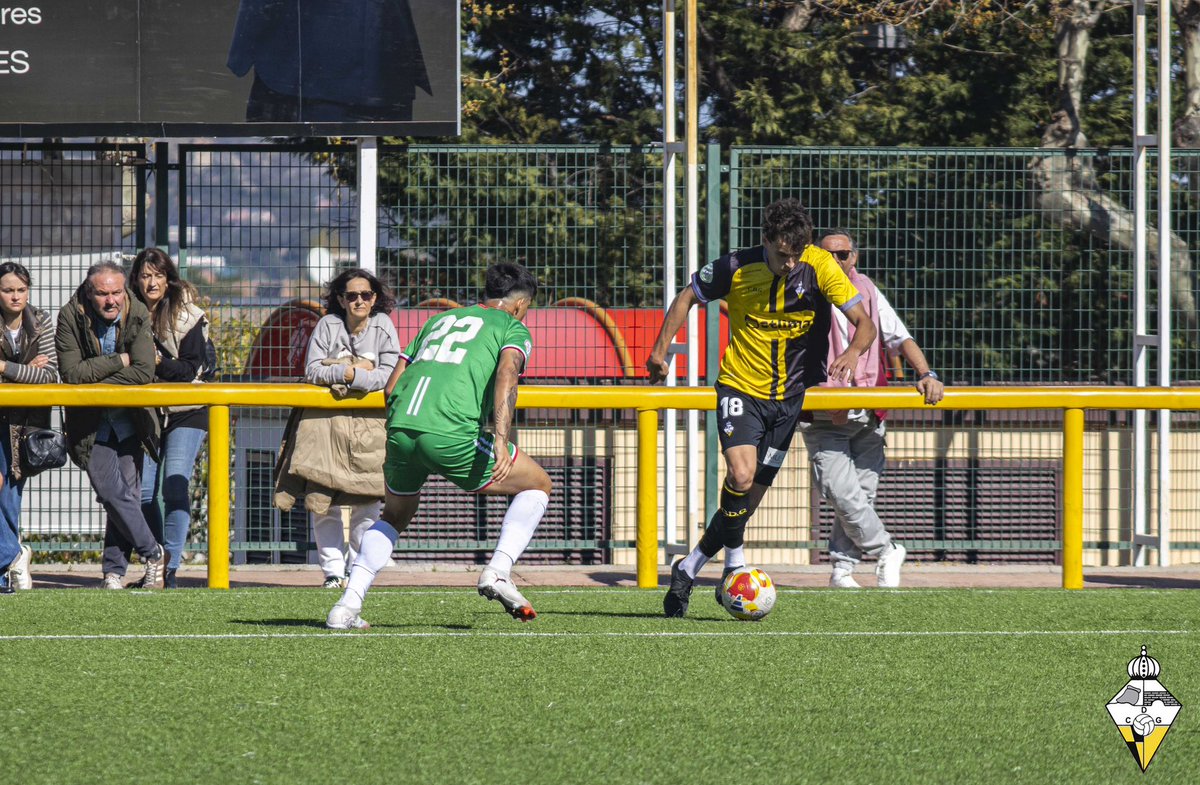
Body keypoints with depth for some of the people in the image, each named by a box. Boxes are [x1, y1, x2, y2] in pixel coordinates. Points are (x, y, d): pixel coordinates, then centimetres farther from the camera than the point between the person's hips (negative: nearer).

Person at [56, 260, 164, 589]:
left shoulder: (137, 316, -8)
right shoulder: (70, 318, -12)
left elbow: (143, 372, -16)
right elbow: (71, 372, -19)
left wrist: (98, 384, -19)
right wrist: (118, 361, -18)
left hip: (129, 420, 1)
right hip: (91, 424, -1)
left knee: (127, 495, -1)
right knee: (111, 493, -10)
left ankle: (114, 571, 10)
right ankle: (153, 554, 5)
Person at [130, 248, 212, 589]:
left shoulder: (188, 316, -6)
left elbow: (193, 369, -9)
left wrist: (159, 363, -23)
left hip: (185, 413, -4)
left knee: (175, 486, -14)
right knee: (145, 491, 1)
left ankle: (170, 568, -14)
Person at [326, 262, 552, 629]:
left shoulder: (438, 320, 31)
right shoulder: (513, 329, 15)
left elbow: (390, 387, 27)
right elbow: (506, 373, -8)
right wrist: (501, 440, -18)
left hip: (399, 427, 5)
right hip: (452, 434, -5)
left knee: (395, 516, 30)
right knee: (538, 485, 15)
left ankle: (348, 605, 15)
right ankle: (498, 571, -3)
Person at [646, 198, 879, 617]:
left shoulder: (820, 267, -13)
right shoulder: (737, 269, -14)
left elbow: (865, 323, -12)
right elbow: (687, 297, 4)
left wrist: (852, 353, -33)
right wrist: (660, 350, -3)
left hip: (787, 396, 2)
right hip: (740, 387, -2)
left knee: (751, 496, 5)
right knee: (741, 475, -25)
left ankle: (690, 568, 22)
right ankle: (735, 563, -4)